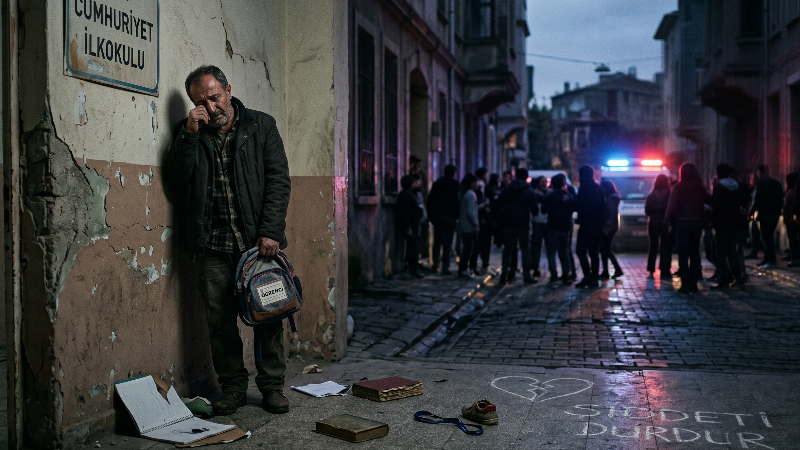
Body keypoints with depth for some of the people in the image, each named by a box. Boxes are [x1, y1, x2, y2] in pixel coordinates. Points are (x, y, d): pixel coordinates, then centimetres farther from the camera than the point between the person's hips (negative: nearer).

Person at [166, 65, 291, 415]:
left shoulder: (261, 126, 6)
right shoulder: (193, 133, 11)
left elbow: (278, 180, 0)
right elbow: (176, 177, -1)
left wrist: (271, 231, -10)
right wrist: (189, 133, -10)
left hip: (258, 240, -1)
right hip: (214, 245, 2)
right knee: (220, 320, 3)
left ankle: (272, 385, 16)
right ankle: (233, 387, 18)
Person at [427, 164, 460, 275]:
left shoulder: (436, 184, 9)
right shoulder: (455, 185, -3)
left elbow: (430, 200, 8)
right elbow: (458, 201, -7)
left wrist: (431, 215, 11)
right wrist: (457, 216, 0)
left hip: (436, 216, 4)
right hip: (449, 216, -4)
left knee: (437, 241, 16)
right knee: (447, 242, -2)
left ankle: (435, 264, 16)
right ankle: (445, 267, -5)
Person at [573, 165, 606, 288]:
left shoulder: (584, 188, -11)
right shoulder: (598, 188, 14)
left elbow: (578, 206, -14)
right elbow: (603, 207, 18)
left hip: (587, 224, -8)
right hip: (597, 224, 8)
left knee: (581, 250, -4)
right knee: (594, 252, 11)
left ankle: (587, 276, -12)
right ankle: (594, 278, 11)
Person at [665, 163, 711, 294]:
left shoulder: (678, 187, -7)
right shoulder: (699, 187, 3)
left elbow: (672, 205, -10)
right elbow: (709, 200, 7)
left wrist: (668, 220, -2)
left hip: (682, 223, -3)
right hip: (697, 223, 3)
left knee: (683, 255, -1)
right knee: (695, 253, 11)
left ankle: (685, 284, -6)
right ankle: (693, 283, 12)